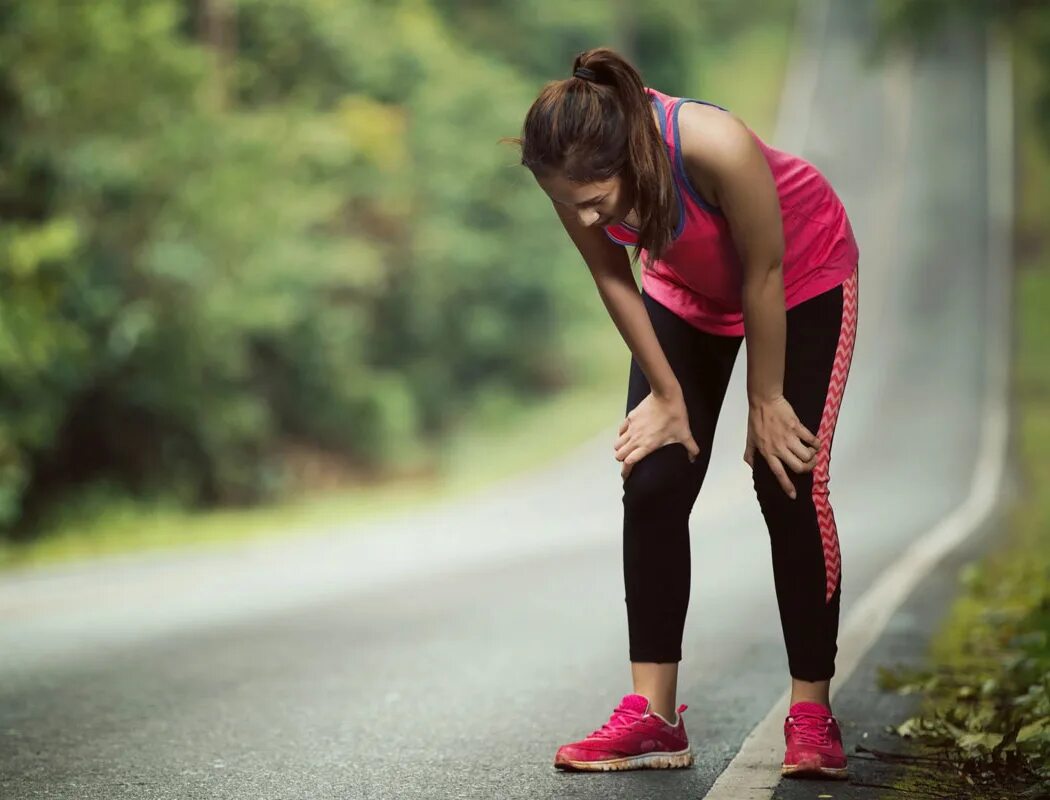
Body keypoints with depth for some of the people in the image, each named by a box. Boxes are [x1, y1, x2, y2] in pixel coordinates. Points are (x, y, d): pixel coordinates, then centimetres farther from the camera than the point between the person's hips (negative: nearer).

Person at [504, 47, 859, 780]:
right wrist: (669, 395, -6)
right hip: (687, 287, 4)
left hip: (802, 277, -4)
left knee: (790, 488, -10)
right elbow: (613, 279, -12)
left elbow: (763, 277, -28)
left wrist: (765, 401, -16)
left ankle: (813, 716, 0)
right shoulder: (576, 172, -29)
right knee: (652, 485, -5)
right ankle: (654, 717, -2)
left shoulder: (717, 148, -43)